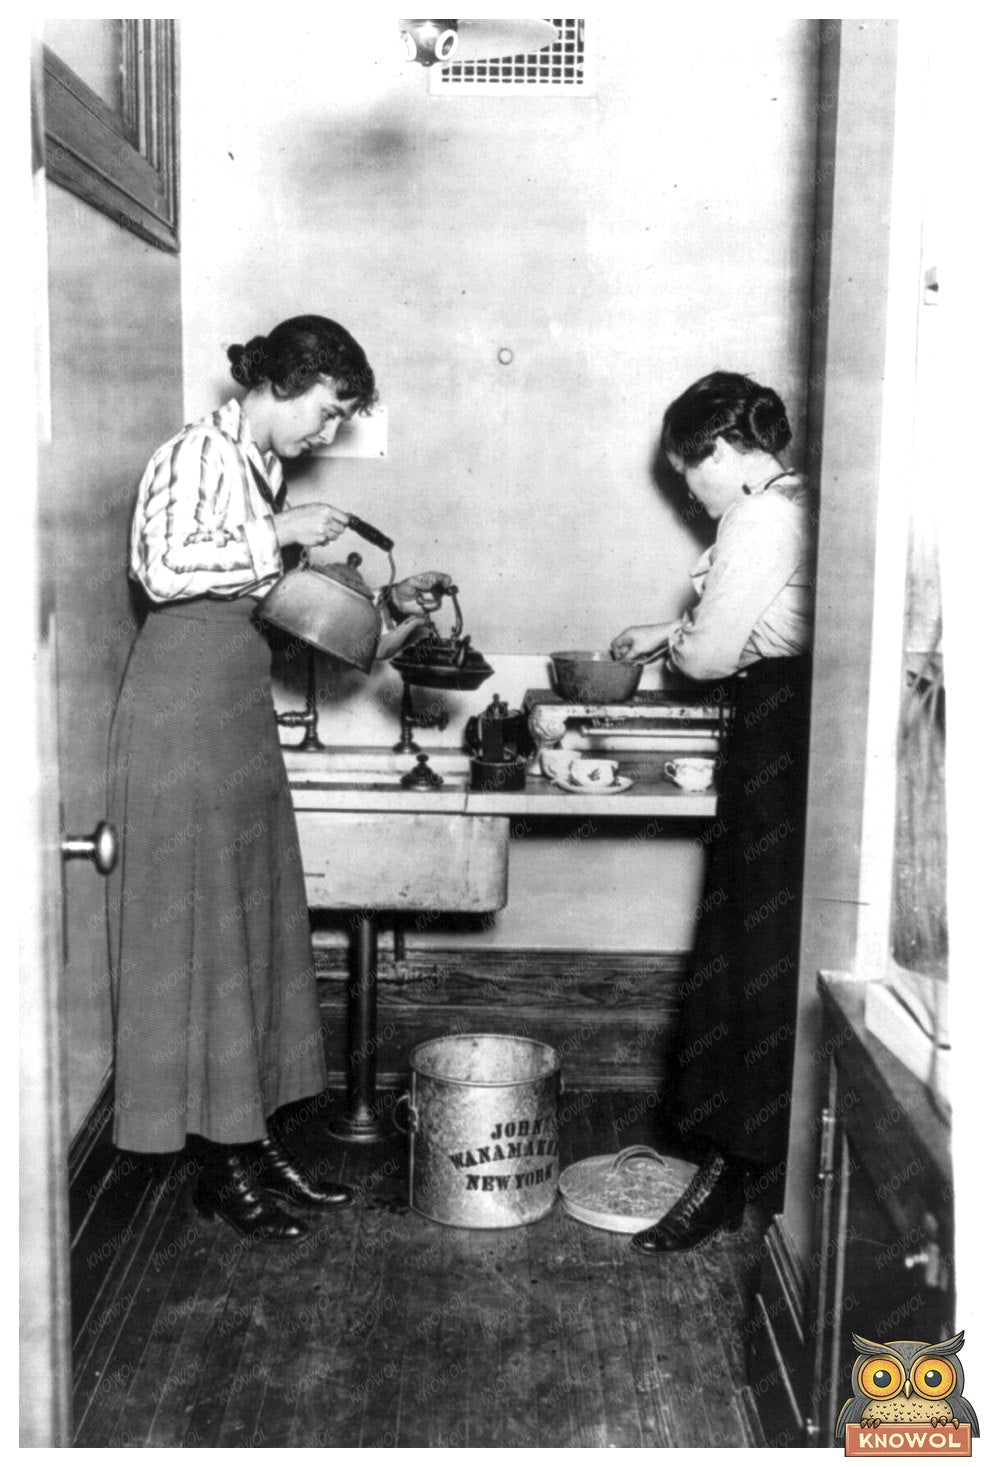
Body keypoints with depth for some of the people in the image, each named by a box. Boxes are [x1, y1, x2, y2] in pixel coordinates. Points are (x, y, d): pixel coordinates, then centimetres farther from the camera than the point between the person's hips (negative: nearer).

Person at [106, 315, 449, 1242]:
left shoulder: (265, 468, 15)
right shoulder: (196, 454, -10)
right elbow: (162, 565, -24)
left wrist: (383, 602, 10)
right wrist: (278, 533, -17)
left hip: (242, 710, 9)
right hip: (183, 706, -9)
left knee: (260, 924, 11)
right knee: (200, 931, -2)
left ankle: (256, 1136, 21)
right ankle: (219, 1166, 8)